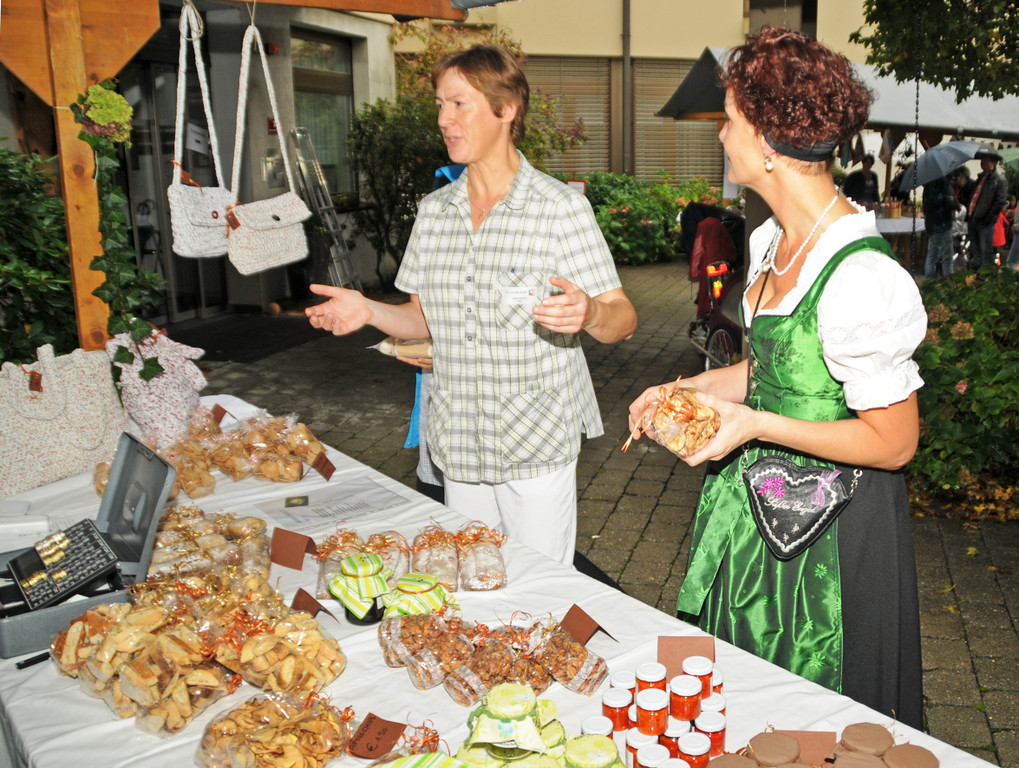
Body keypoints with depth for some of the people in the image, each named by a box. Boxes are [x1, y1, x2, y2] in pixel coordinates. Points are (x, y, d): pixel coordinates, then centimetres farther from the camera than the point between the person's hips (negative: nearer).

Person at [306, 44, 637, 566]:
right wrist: (369, 310, -4)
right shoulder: (433, 211, 7)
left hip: (538, 445, -4)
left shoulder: (561, 207, -9)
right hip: (458, 445, 5)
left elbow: (623, 321, -9)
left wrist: (587, 313, -31)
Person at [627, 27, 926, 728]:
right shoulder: (771, 242, 0)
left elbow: (893, 441, -22)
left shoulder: (859, 276, -28)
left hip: (831, 524, -8)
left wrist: (755, 422, -26)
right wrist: (691, 389, 1)